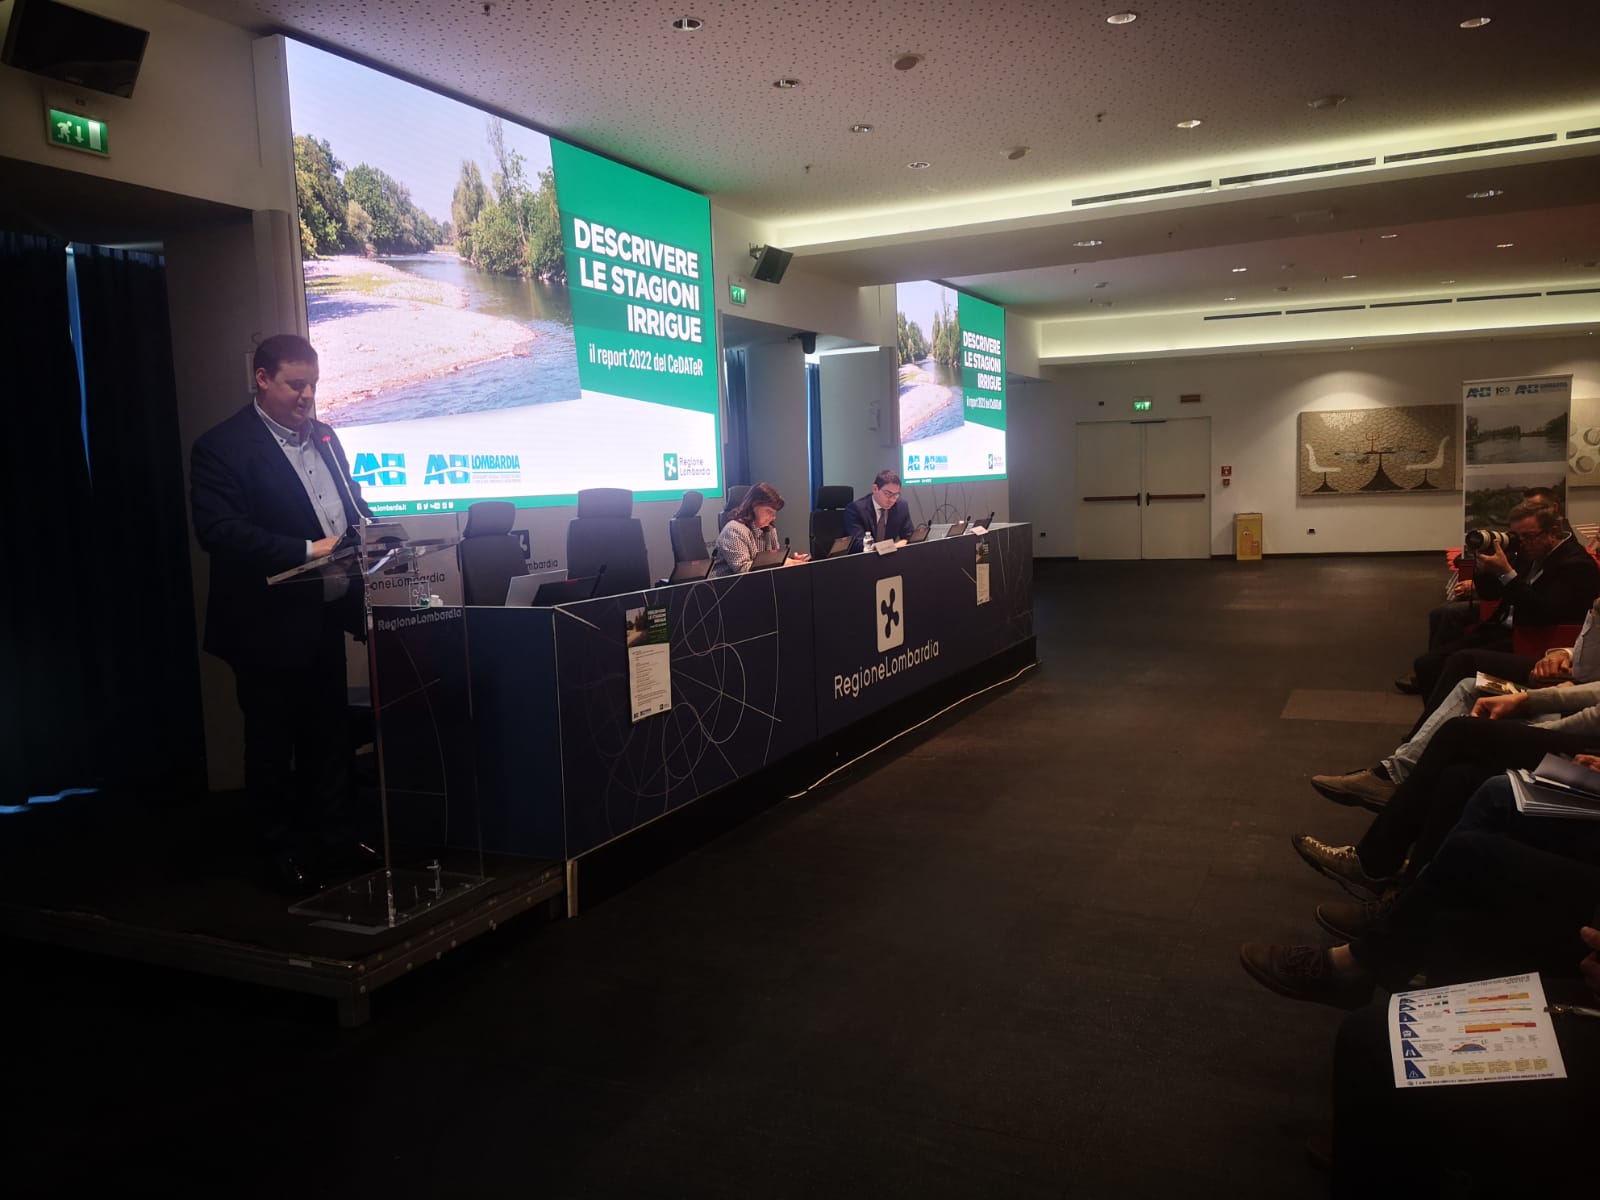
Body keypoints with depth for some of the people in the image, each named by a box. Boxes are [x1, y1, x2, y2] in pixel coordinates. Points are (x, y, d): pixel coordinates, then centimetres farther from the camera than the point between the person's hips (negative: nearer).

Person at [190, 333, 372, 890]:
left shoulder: (322, 436, 11)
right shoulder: (222, 446, -12)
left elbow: (352, 504, 20)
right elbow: (218, 530, -22)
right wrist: (307, 550, -26)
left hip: (326, 615, 7)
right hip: (269, 626, -7)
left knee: (330, 737, 14)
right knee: (273, 745, 8)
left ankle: (327, 838, 28)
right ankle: (287, 853, 22)